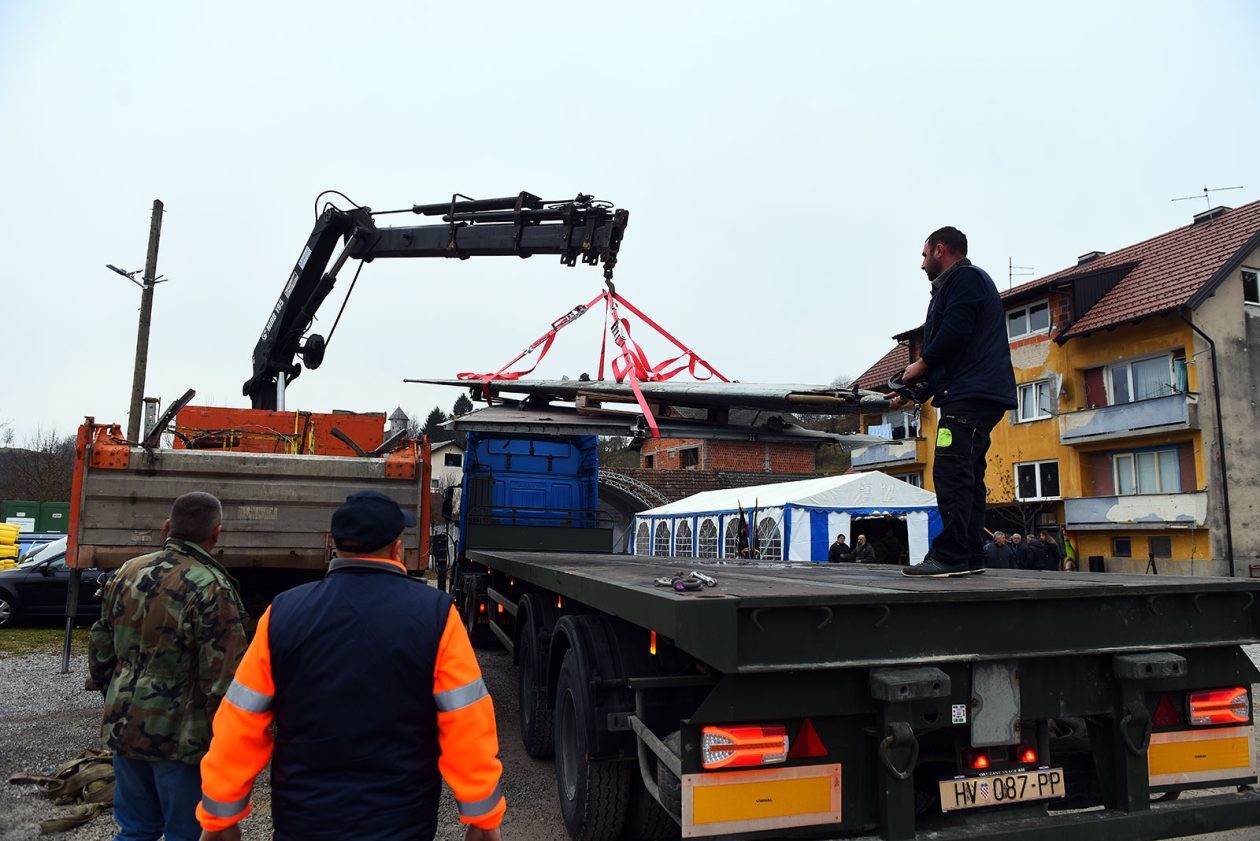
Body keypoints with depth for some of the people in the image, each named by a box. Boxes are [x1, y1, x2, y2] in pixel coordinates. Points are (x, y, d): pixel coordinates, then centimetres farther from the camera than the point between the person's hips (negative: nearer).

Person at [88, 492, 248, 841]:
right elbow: (223, 679, -20)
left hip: (125, 728, 7)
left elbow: (100, 650, 13)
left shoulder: (127, 573, 3)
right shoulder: (211, 588, -19)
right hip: (183, 738, -6)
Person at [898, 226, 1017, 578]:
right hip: (977, 394, 11)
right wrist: (917, 387, 18)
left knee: (951, 472, -16)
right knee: (967, 476, 8)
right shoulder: (965, 280, 29)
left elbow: (955, 332, -17)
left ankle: (951, 555, -19)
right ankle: (969, 556, 10)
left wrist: (921, 365, -4)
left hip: (969, 395, -11)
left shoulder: (965, 278, -2)